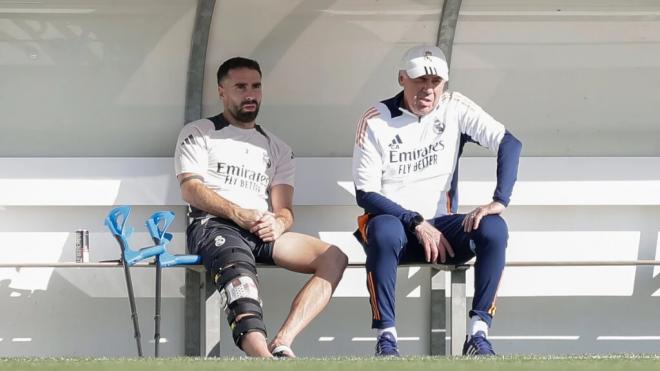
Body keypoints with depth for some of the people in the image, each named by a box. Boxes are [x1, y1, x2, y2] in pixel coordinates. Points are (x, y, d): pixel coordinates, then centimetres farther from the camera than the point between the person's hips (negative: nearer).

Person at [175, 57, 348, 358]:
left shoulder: (277, 149, 28)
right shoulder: (198, 134, 16)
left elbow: (284, 210, 16)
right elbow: (191, 190, 1)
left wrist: (278, 224, -10)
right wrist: (240, 214, -15)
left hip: (263, 231, 5)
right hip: (213, 225, -5)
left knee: (333, 258, -21)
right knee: (238, 266, -41)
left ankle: (281, 344, -39)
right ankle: (262, 354, -66)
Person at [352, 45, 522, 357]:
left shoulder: (454, 108, 0)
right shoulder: (376, 121, -6)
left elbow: (509, 143, -8)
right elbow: (365, 194, -8)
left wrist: (500, 200, -22)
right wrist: (417, 223, -20)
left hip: (441, 225, 2)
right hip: (393, 222, -2)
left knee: (494, 228, -27)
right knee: (385, 231, -38)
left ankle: (477, 334, -27)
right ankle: (386, 339, -33)